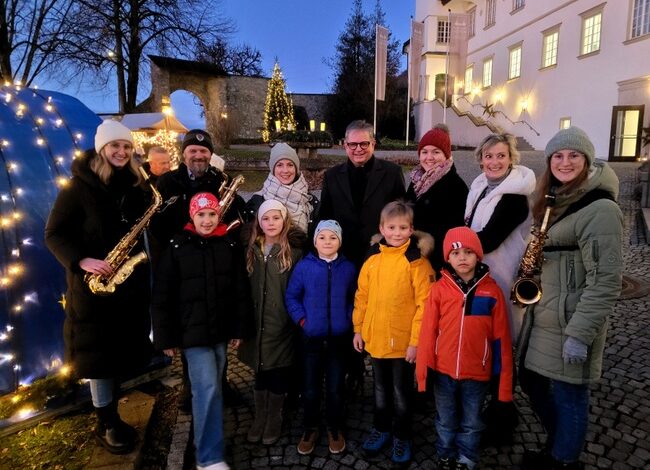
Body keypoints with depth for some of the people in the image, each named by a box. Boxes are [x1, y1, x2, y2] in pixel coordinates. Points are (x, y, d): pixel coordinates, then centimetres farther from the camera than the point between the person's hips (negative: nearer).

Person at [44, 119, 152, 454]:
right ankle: (105, 424, 18)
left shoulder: (135, 185, 8)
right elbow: (54, 233, -7)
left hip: (130, 280, 5)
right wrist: (82, 261, -21)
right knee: (99, 353, 4)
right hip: (93, 283, -5)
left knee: (122, 351, 12)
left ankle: (112, 416, 28)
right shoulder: (80, 185, -7)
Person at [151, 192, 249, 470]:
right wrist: (165, 337, -5)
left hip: (221, 330, 3)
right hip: (193, 331, -3)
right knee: (207, 389, -9)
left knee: (212, 388, 15)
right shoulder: (177, 247, -6)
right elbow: (162, 297, -4)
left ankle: (207, 446, 35)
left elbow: (240, 291, 5)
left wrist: (238, 329, 4)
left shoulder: (231, 246, 1)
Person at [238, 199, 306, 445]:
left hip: (282, 323, -3)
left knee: (279, 373, 8)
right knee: (260, 371, 14)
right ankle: (259, 417, 33)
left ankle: (274, 419, 28)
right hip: (257, 323, 3)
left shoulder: (294, 250, -6)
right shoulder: (252, 250, 6)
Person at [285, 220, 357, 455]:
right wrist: (302, 320, -8)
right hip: (311, 338, 0)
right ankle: (310, 429, 32)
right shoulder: (304, 266, -6)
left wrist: (349, 321, -4)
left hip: (338, 338, 1)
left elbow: (355, 299, 7)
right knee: (311, 389, 12)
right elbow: (291, 296, 0)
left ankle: (335, 430, 33)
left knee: (335, 388, 12)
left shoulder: (348, 268, -1)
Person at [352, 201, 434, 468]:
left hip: (404, 342, -4)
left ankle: (402, 437, 34)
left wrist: (416, 340, -16)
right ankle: (381, 429, 42)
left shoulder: (417, 261, -13)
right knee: (381, 389, 22)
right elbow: (362, 296, 6)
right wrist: (358, 328, 6)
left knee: (401, 393, 14)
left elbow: (424, 304, -14)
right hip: (375, 339, 4)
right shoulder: (373, 258, 1)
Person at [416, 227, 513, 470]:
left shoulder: (492, 291, -7)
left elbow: (501, 337, -4)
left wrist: (504, 380, -4)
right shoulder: (439, 289, -8)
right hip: (444, 371, 0)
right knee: (446, 422, 20)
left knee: (470, 424, 19)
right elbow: (427, 332, -6)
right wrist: (423, 370, -7)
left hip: (476, 373, 0)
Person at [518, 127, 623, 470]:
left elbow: (605, 281, -20)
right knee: (531, 381, 18)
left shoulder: (600, 208, -17)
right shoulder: (554, 200, 11)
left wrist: (579, 334, -22)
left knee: (568, 394, 7)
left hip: (570, 323, -9)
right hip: (543, 317, 9)